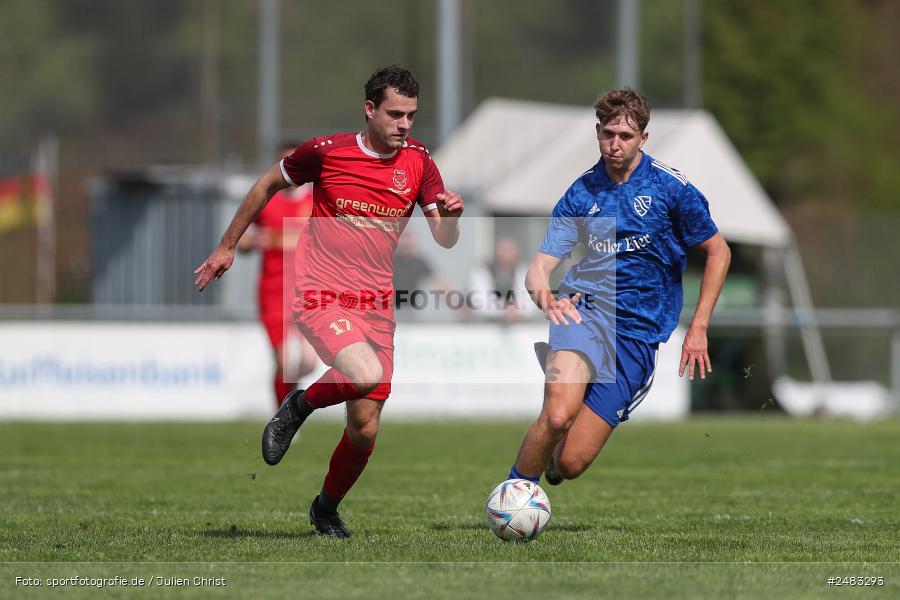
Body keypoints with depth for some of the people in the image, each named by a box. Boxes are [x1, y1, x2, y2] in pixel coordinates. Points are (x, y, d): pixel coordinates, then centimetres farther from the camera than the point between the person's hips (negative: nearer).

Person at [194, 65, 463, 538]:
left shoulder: (418, 161, 3)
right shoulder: (326, 151, -7)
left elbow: (445, 241, 2)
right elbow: (268, 185, 9)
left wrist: (450, 216, -21)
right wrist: (226, 247, 14)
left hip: (376, 305, 4)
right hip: (320, 297, -4)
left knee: (365, 428, 2)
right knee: (366, 375, -32)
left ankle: (327, 508, 30)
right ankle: (300, 405, 0)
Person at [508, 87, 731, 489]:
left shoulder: (671, 188, 0)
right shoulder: (581, 193, 7)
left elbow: (718, 252, 9)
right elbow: (540, 265, 2)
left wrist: (698, 329, 3)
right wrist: (541, 291, -24)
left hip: (637, 333, -1)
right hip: (583, 306, 1)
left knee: (571, 462, -8)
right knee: (558, 415, -32)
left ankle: (550, 463, 29)